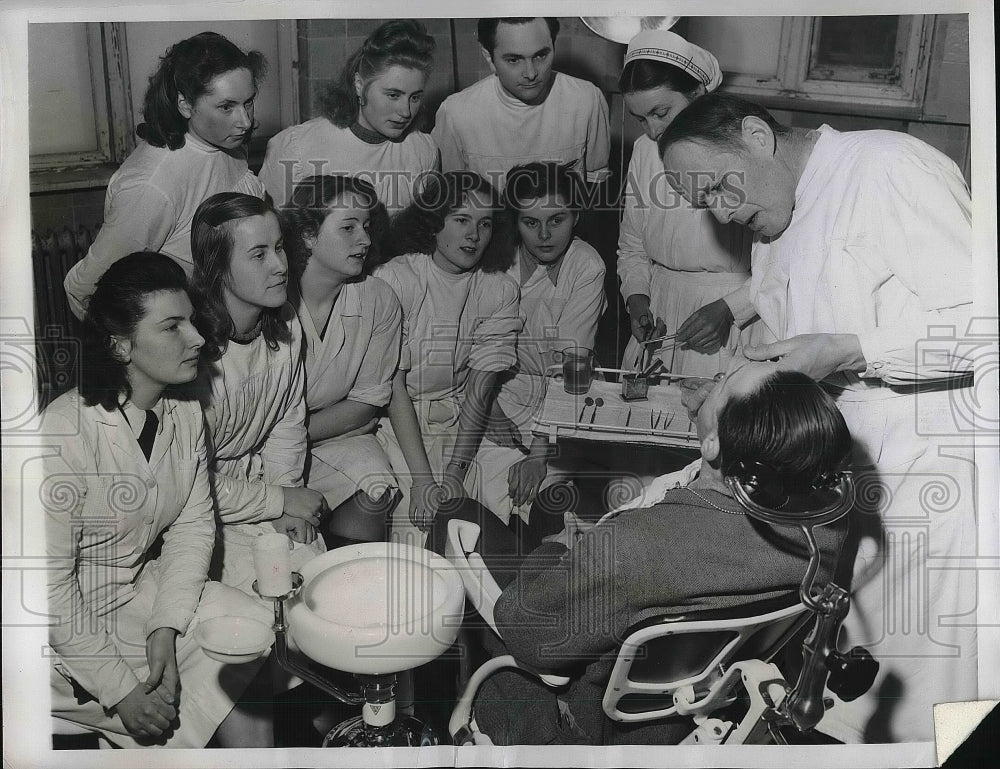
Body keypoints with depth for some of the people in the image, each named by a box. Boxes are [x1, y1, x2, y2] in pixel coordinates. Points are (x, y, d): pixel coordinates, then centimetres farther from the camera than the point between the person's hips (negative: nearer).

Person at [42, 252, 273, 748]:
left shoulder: (184, 413, -5)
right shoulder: (64, 433, -27)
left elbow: (194, 524, -1)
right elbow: (48, 580, -23)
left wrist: (166, 628, -14)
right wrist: (120, 689, -20)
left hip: (143, 587, 6)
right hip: (64, 624, -6)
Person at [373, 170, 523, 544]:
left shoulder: (500, 291, -1)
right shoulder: (394, 279, -13)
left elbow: (480, 390, -6)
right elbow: (393, 386, -16)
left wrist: (456, 472, -18)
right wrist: (422, 478, -23)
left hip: (460, 419, 4)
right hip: (395, 419, -4)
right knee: (417, 522, -21)